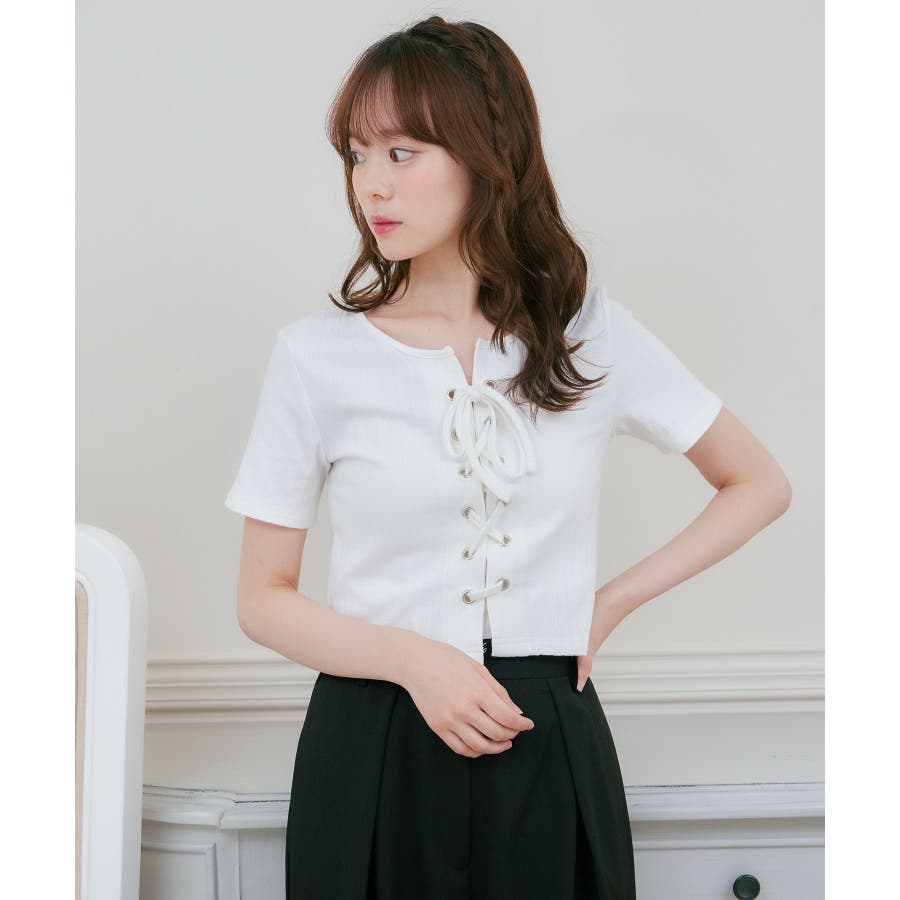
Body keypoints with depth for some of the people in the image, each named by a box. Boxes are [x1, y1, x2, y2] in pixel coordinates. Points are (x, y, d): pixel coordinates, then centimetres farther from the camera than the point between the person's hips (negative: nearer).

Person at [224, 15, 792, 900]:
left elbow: (760, 484, 10)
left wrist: (613, 601, 1)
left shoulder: (593, 335, 0)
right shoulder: (315, 355, -3)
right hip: (372, 751, 0)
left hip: (546, 750, 1)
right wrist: (412, 658, -15)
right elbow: (262, 599, 0)